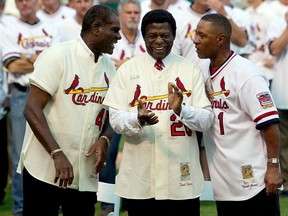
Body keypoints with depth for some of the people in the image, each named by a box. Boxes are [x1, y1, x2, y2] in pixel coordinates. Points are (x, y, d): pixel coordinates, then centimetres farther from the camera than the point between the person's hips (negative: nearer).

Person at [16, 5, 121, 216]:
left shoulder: (109, 67, 9)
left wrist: (104, 139, -7)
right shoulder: (57, 56, -10)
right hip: (45, 169, -6)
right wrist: (57, 154, -23)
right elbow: (32, 110, -14)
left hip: (85, 174, 6)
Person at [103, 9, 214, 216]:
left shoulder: (191, 70, 4)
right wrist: (138, 120, -22)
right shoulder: (128, 70, 4)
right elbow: (115, 119, -1)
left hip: (180, 177, 0)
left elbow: (206, 119, -1)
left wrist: (182, 110, -20)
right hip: (139, 178, 0)